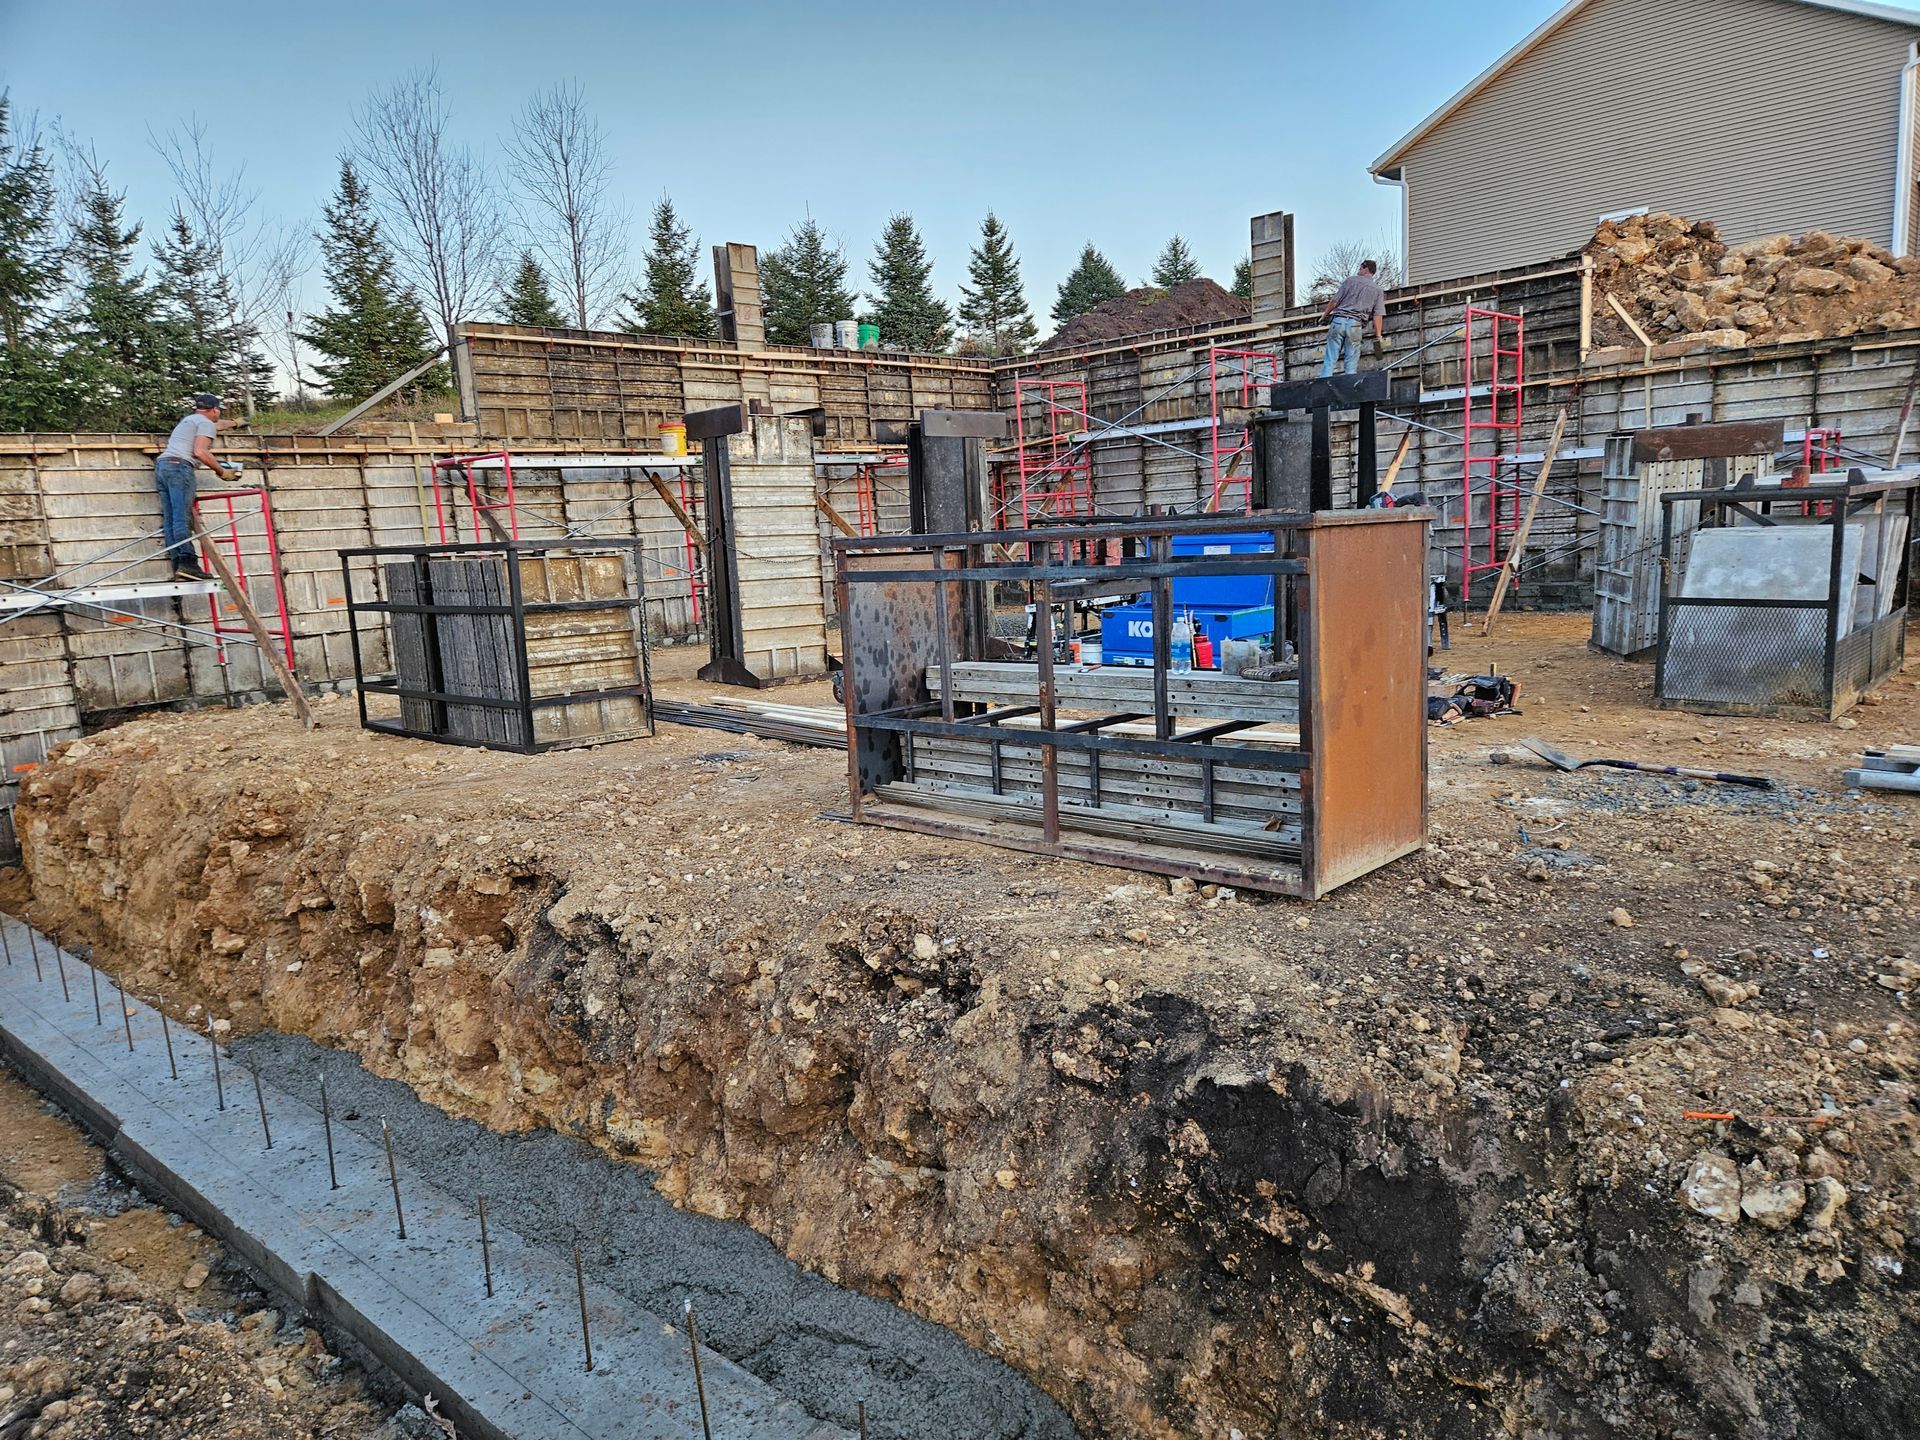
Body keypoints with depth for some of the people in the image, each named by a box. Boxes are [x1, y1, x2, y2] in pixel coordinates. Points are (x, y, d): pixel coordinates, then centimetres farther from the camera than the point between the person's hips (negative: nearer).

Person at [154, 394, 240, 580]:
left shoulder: (189, 420, 31)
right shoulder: (207, 423, 2)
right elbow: (199, 452, -13)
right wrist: (222, 471, -2)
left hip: (161, 465, 9)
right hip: (179, 466, -9)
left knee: (169, 520, 0)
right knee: (182, 518, -19)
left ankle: (178, 566, -5)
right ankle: (187, 563, -28)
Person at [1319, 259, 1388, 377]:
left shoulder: (1351, 280, 8)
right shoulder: (1378, 290, 12)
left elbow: (1335, 301, 4)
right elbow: (1378, 315, 4)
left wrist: (1325, 315, 16)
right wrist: (1378, 336, 2)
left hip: (1338, 320, -1)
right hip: (1355, 324, 1)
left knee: (1330, 361, -4)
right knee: (1351, 365, 5)